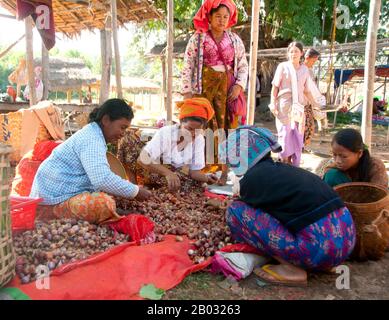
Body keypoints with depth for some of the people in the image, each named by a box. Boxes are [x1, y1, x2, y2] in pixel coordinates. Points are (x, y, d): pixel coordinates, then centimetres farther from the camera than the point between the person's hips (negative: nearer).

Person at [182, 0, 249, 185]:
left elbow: (243, 66, 13)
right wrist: (187, 91, -7)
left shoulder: (235, 40, 11)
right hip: (204, 87, -2)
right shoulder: (197, 38, 4)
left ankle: (224, 171, 5)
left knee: (226, 128, -1)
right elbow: (187, 66, 1)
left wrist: (239, 85, -3)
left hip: (227, 88, 2)